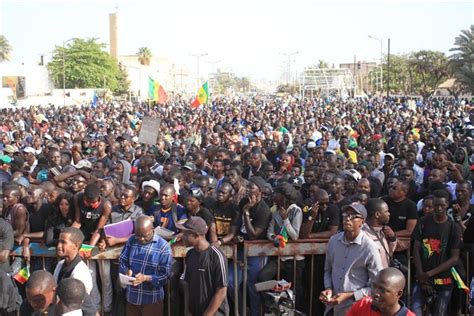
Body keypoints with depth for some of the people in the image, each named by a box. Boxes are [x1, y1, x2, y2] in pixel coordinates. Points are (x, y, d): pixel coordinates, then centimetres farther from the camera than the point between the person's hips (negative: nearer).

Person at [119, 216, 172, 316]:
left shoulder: (163, 246, -14)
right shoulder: (131, 241, 1)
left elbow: (165, 275, -15)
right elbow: (122, 261, 7)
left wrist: (146, 278, -29)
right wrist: (126, 271, -15)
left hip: (152, 299, -4)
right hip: (132, 296, 4)